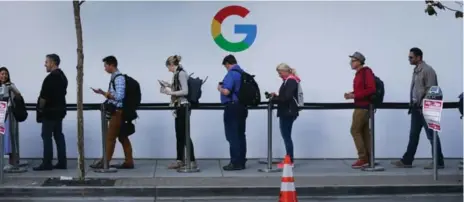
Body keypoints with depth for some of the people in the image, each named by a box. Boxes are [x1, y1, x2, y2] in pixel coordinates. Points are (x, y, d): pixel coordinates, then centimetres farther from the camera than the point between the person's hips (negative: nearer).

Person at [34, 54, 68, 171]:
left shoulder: (51, 77, -17)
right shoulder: (62, 76, 13)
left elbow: (44, 96, -20)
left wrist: (40, 108, -6)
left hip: (49, 111, -9)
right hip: (59, 110, 9)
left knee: (47, 136, -5)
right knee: (59, 136, 9)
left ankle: (47, 163, -3)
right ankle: (62, 162, 10)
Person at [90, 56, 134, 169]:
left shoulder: (119, 78, -15)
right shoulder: (115, 77, 14)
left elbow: (119, 96, -23)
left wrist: (104, 93, -16)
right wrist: (104, 93, 6)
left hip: (117, 112, -10)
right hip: (117, 112, 10)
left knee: (110, 137, -3)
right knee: (122, 137, 10)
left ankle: (105, 162, 3)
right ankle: (128, 162, 13)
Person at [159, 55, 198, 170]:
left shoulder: (181, 73, -13)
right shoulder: (177, 74, 13)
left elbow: (185, 91, -20)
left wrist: (171, 92, -17)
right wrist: (170, 86, 21)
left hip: (183, 107, -10)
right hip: (179, 107, 10)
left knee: (184, 135, -7)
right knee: (179, 135, 13)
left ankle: (192, 161, -4)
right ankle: (180, 160, 21)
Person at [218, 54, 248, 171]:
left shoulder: (231, 74, -15)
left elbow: (226, 91, -25)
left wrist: (220, 88, -3)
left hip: (232, 107, -8)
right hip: (242, 107, 8)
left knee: (232, 136, -4)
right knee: (240, 135, 12)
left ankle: (235, 163, -4)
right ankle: (241, 162, 15)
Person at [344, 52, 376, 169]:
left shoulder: (366, 72, -13)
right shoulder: (359, 73, 15)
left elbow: (371, 89, -22)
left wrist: (354, 95, -22)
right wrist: (351, 94, 4)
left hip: (363, 106, -10)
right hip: (361, 106, 10)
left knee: (355, 130, -8)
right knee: (365, 132, 8)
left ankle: (363, 158, -6)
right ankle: (368, 159, 10)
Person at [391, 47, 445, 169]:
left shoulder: (427, 70, -13)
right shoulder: (416, 71, 13)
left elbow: (431, 90, -17)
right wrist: (412, 104, 14)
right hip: (416, 108, 9)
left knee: (431, 135, -2)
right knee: (413, 135, 11)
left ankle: (439, 162, 6)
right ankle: (407, 160, 16)